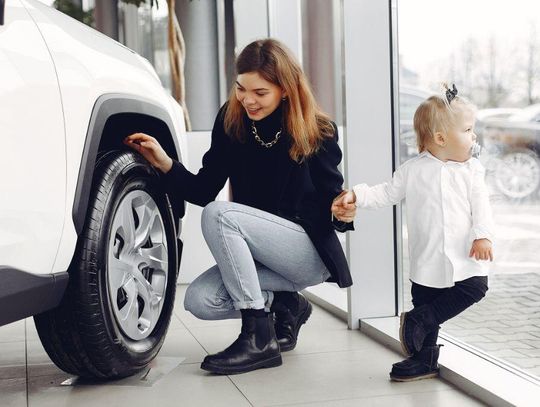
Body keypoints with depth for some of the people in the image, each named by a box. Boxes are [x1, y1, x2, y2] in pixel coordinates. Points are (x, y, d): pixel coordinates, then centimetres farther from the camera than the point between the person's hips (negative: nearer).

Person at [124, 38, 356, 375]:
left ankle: (259, 338, -24)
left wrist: (342, 212, -28)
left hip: (312, 251, -5)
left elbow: (331, 200, -5)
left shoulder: (318, 132, -12)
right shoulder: (231, 122, -3)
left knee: (218, 215, -28)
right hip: (260, 256, 6)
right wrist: (165, 164, -16)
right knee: (200, 301, -18)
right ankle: (285, 305, 8)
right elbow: (204, 190, 0)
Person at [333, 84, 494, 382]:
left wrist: (483, 235, -13)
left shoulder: (471, 170, 1)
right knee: (425, 299, 5)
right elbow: (387, 193, 4)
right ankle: (424, 361, 22)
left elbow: (480, 206, -1)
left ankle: (417, 320, 0)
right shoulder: (413, 170, -1)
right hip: (427, 259, -1)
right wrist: (356, 195, -8)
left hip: (464, 256, 1)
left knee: (476, 287, -12)